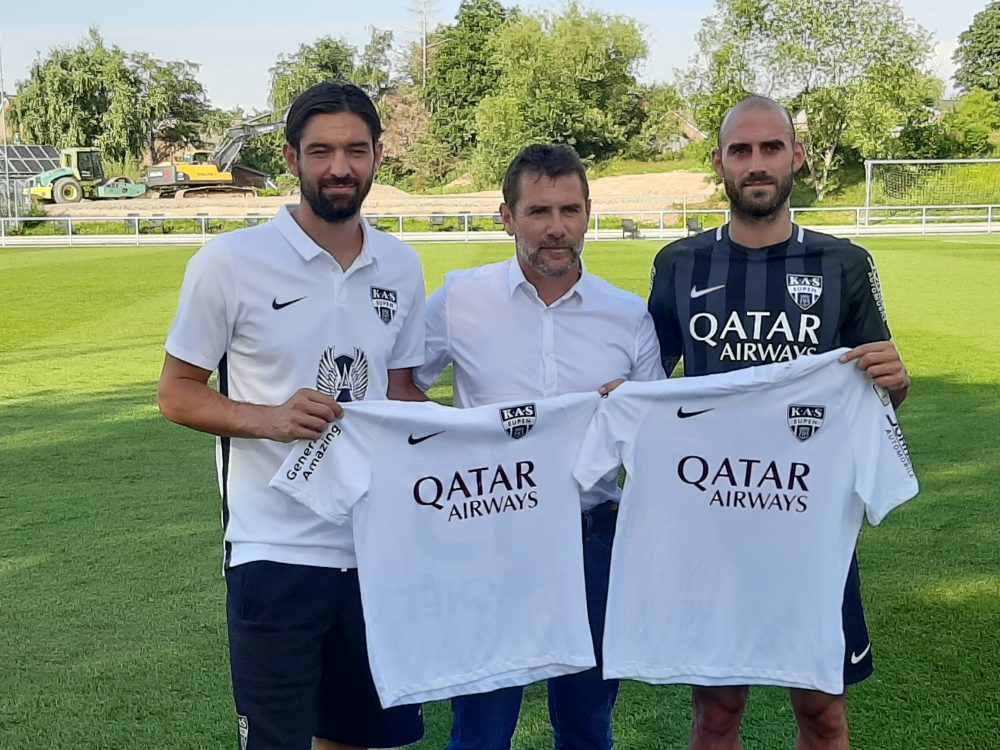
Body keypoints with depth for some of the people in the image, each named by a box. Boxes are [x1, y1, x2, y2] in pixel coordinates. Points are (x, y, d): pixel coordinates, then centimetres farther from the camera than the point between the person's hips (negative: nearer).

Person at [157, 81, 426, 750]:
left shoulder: (401, 267, 5)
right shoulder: (230, 262, -8)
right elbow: (178, 394, -4)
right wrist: (271, 419, -21)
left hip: (380, 546, 5)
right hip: (276, 551, -4)